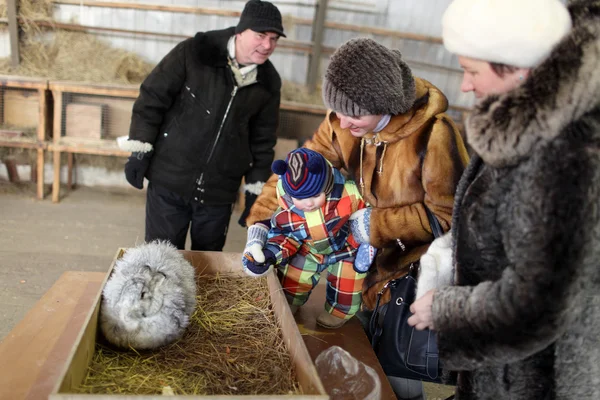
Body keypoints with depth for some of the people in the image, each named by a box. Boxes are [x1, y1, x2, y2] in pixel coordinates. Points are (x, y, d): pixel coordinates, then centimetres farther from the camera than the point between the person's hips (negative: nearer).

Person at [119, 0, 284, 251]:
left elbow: (262, 139, 7)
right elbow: (152, 98, -6)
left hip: (220, 191, 3)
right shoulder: (195, 52, -12)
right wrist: (140, 151, -8)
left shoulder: (268, 82, 0)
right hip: (169, 179, -2)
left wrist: (256, 190, 7)